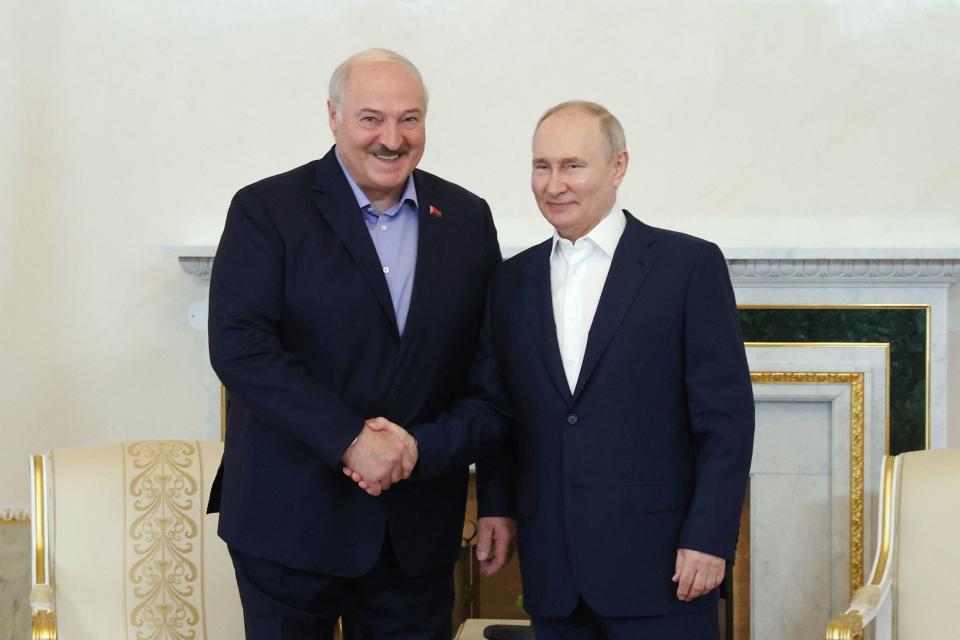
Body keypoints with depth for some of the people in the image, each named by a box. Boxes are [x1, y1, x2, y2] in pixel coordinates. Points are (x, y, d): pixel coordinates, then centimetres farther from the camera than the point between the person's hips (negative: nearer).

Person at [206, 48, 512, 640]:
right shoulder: (266, 210, -5)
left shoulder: (467, 218, 7)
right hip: (291, 518, -3)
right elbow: (239, 347, -15)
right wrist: (349, 440, -21)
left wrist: (429, 448, -10)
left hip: (419, 524, 3)